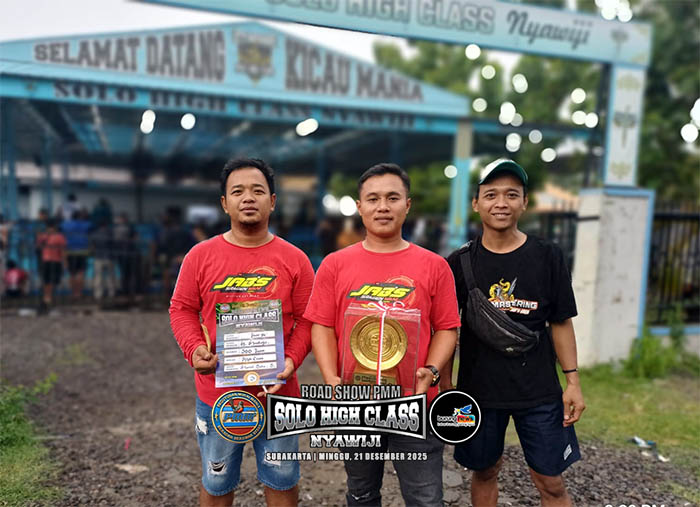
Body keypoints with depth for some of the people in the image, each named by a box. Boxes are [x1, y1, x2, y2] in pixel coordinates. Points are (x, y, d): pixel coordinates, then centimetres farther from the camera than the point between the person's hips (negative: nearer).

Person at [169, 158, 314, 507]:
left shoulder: (294, 259, -4)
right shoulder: (201, 255, -3)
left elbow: (306, 319, -1)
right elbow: (182, 309, 3)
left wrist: (292, 360, -15)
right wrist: (193, 348, -14)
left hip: (277, 393, 0)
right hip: (217, 395, 0)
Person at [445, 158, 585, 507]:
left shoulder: (547, 256, -1)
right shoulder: (461, 262, -2)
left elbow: (560, 322, 4)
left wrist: (572, 381, 0)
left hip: (539, 390, 0)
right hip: (478, 388, 0)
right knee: (484, 472, 14)